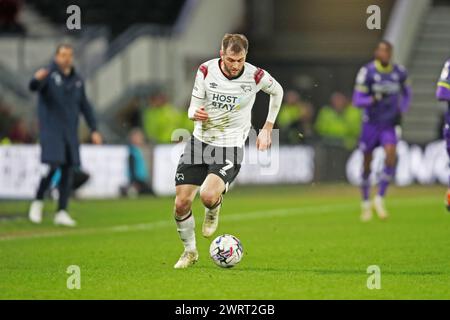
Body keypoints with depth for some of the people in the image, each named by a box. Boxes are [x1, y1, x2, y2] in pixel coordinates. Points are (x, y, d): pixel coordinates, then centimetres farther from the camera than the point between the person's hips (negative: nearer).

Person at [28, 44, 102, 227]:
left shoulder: (77, 80, 13)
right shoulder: (49, 75, -5)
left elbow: (85, 106, 19)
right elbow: (33, 87, -26)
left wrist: (94, 130, 13)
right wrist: (37, 79, -50)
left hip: (70, 132, 6)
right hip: (51, 129, -6)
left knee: (68, 171, 2)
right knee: (52, 166, -17)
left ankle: (62, 213, 7)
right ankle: (37, 202, 3)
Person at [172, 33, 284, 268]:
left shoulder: (255, 76, -11)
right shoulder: (206, 71, -8)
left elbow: (277, 92, 11)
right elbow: (193, 108, -3)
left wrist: (267, 128, 10)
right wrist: (195, 114, -28)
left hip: (230, 148, -3)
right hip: (200, 141, 3)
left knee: (208, 196, -28)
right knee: (182, 203, -3)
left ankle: (214, 209, 12)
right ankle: (189, 251, 23)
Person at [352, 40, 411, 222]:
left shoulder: (399, 72, 0)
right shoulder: (367, 72, -12)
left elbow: (406, 93, 19)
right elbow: (357, 101, -13)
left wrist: (401, 111, 4)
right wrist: (374, 99, -30)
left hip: (389, 125, 2)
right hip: (371, 124, -2)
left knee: (391, 155, -20)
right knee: (367, 164, 6)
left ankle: (380, 199, -7)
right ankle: (365, 203, 25)